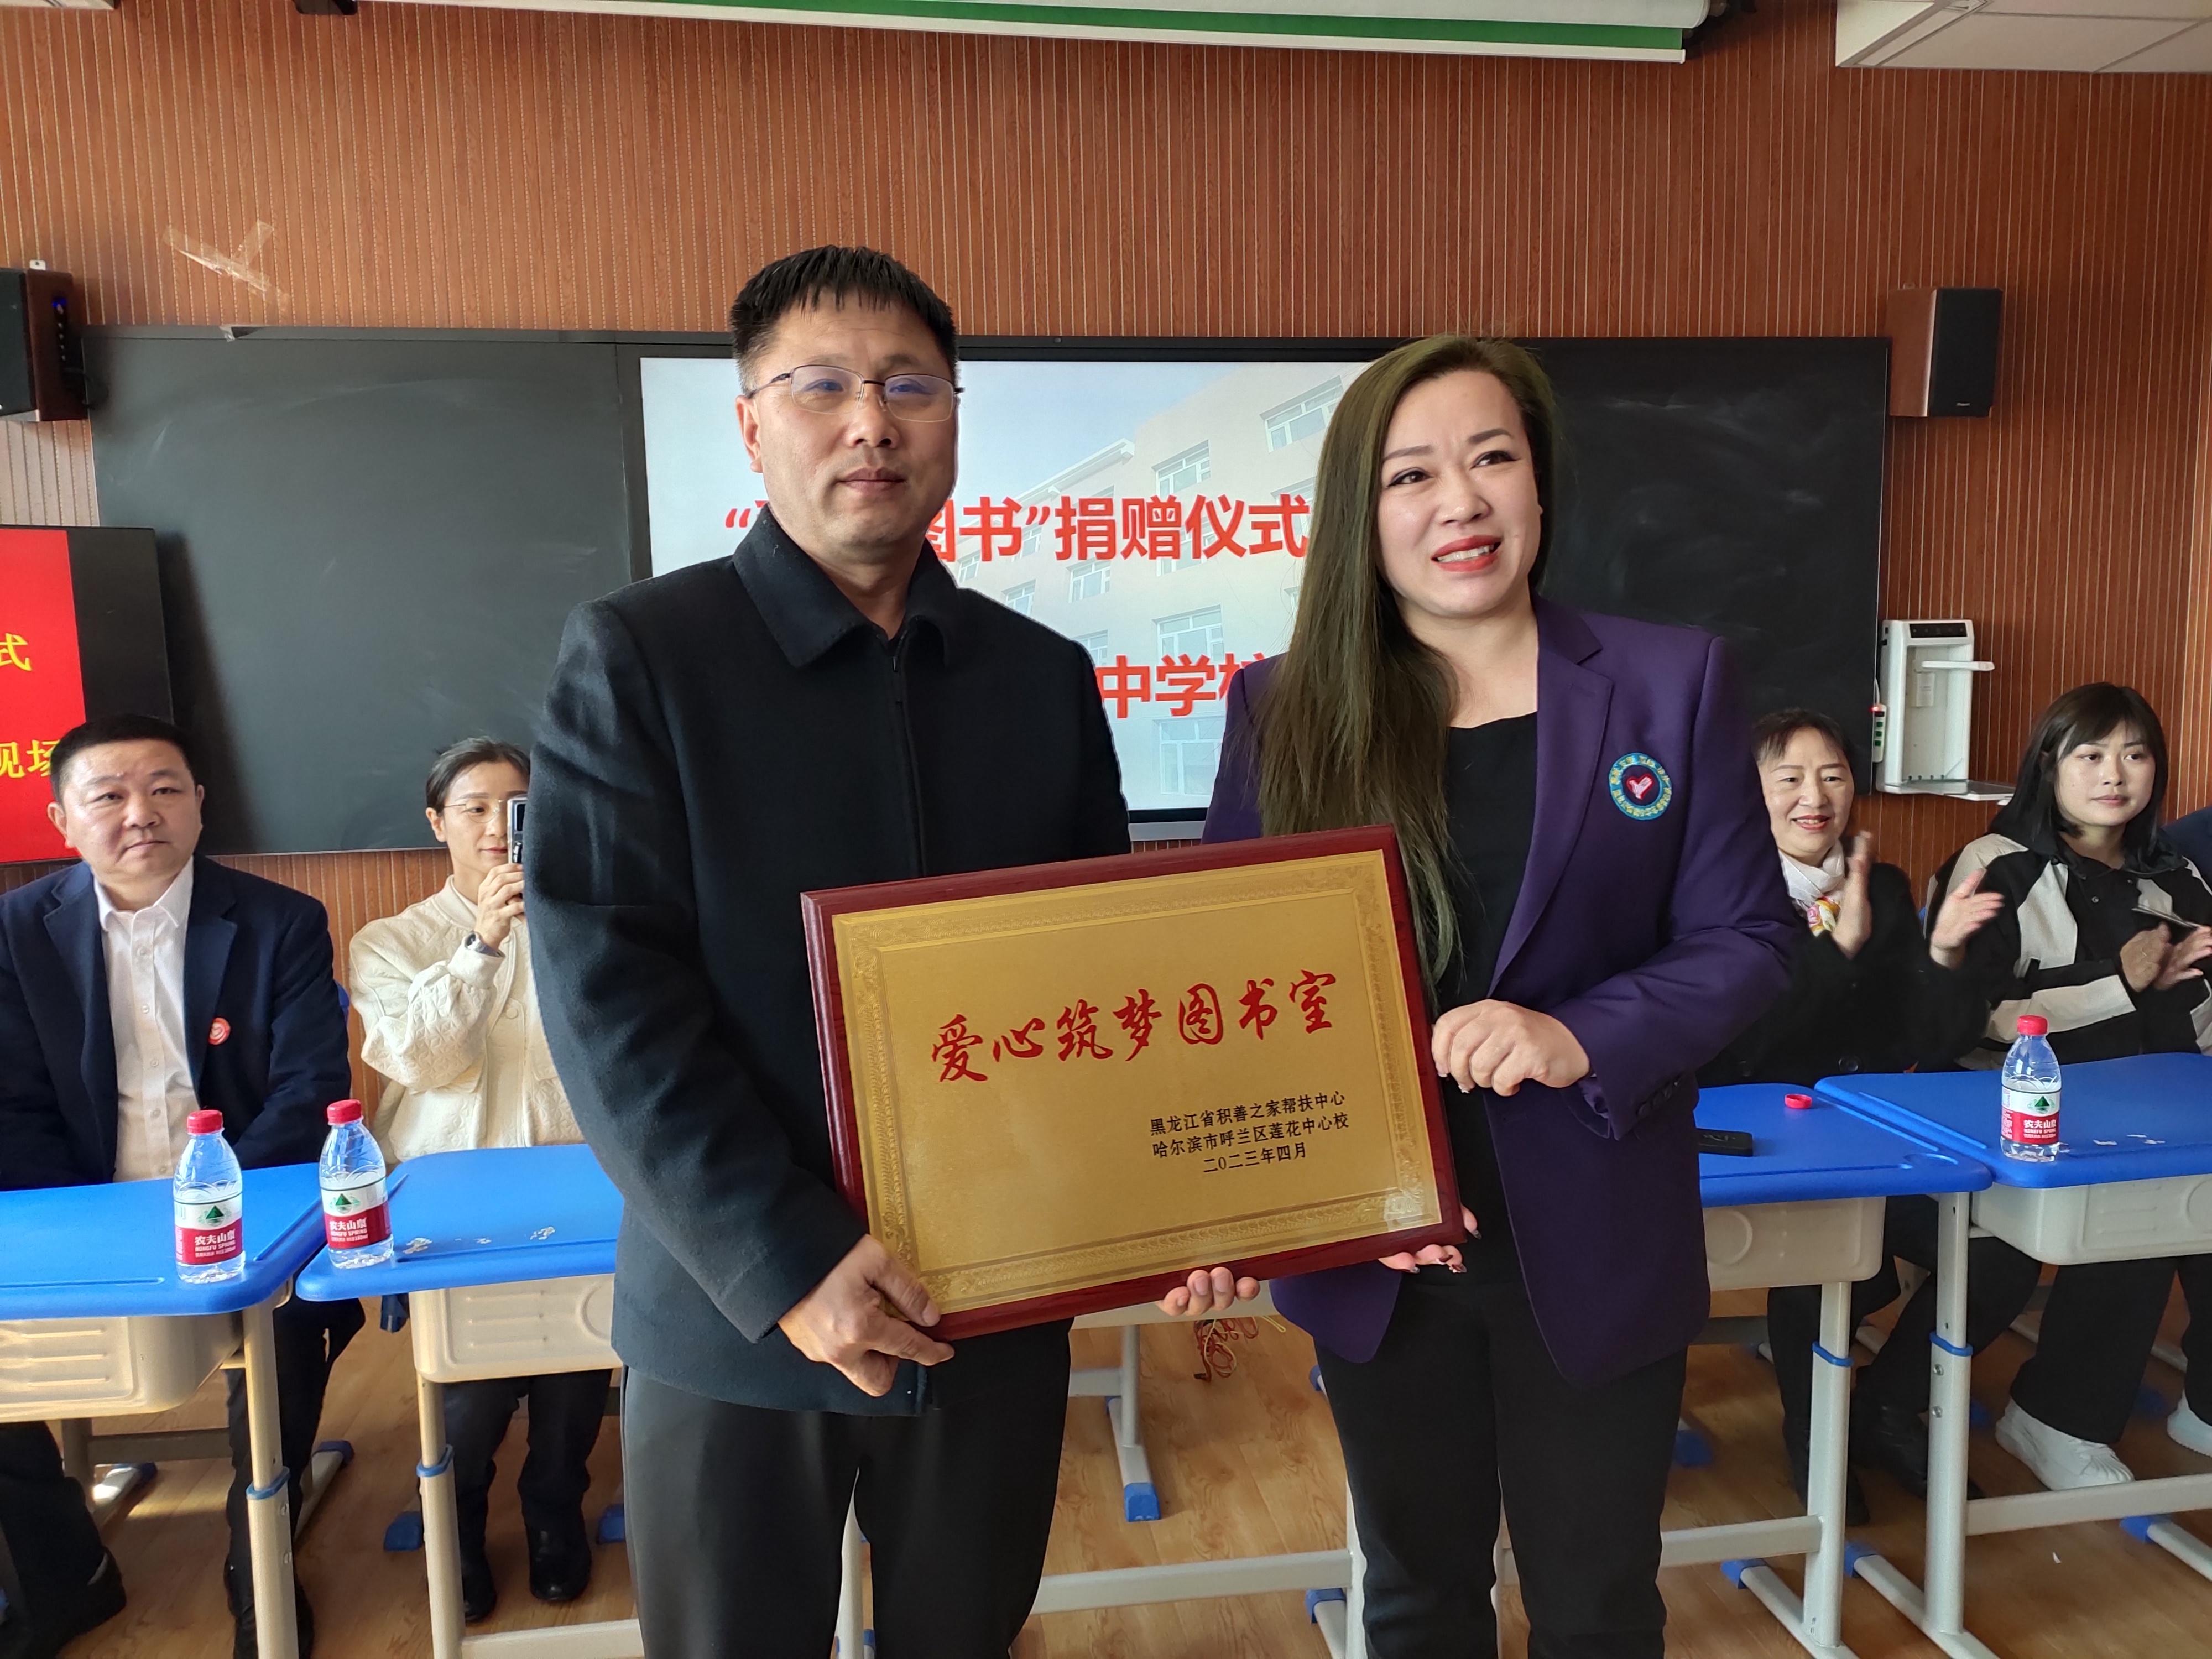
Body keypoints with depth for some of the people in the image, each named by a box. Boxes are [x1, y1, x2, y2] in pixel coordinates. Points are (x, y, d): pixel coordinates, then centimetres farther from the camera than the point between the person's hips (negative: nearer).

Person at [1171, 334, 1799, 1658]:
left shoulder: (1670, 682, -4)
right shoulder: (1284, 711, -3)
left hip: (1595, 1245, 0)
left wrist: (1584, 1039, -21)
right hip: (1369, 1246, 1)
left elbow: (1747, 937, -3)